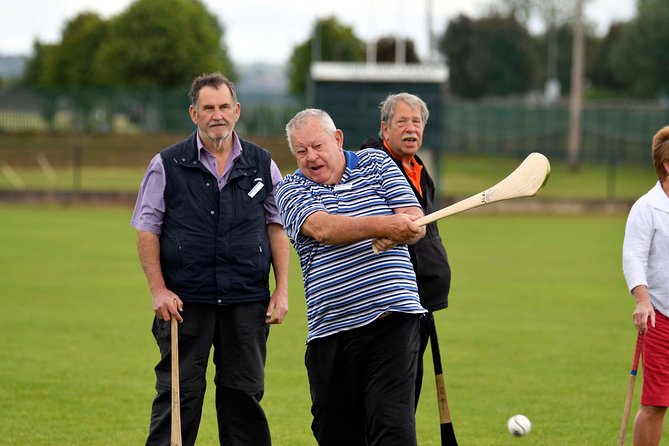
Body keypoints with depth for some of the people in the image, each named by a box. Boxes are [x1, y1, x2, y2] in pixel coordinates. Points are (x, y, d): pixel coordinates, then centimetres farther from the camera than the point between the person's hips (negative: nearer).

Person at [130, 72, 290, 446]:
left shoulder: (262, 165, 9)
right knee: (179, 394, -2)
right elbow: (148, 231, 3)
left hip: (247, 302, 2)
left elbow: (278, 227, 11)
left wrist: (282, 289, 3)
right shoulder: (167, 165, 3)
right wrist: (159, 290, -7)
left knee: (244, 394, 6)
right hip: (184, 300, -2)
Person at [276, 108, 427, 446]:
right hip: (330, 328, 1)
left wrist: (391, 237, -19)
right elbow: (323, 229, -15)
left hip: (392, 320, -1)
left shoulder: (376, 164, 11)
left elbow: (415, 224, 4)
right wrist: (384, 225, -29)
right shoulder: (290, 190, 6)